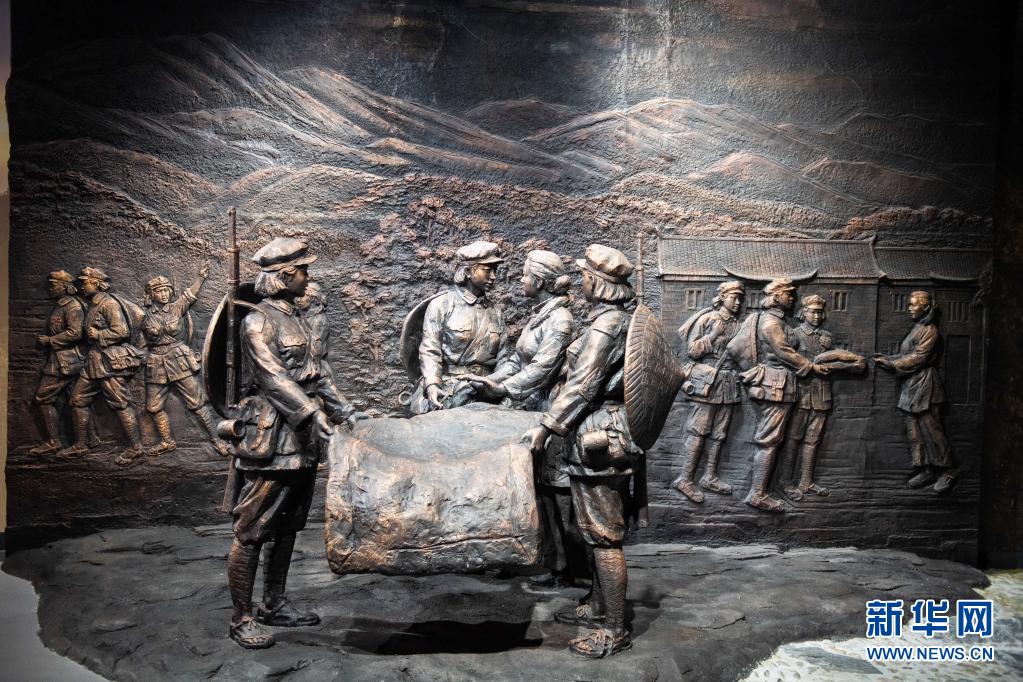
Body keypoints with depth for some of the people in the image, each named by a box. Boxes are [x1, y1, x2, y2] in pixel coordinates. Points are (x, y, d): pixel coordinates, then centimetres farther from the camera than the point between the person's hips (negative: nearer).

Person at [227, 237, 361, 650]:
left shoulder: (297, 319, 15)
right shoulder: (258, 322, -10)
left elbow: (319, 372, 14)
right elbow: (274, 378, -20)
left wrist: (342, 409, 3)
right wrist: (312, 413, -29)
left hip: (303, 442, 9)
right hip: (273, 441, -9)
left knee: (287, 527, 15)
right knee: (252, 532, 0)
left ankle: (274, 606, 28)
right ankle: (241, 619, 10)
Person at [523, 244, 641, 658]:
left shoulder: (606, 323, -17)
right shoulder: (623, 319, 12)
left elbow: (582, 384, -20)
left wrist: (546, 427, -17)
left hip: (596, 438, -10)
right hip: (609, 433, 10)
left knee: (603, 535, -3)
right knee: (600, 530, 19)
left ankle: (615, 630, 7)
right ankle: (599, 606, 32)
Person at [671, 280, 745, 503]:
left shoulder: (737, 324, 14)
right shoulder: (707, 319, -3)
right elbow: (691, 350, -8)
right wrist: (714, 334, -13)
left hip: (728, 384, 7)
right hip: (707, 382, -7)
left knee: (718, 433, 9)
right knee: (697, 431, -7)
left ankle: (709, 477, 17)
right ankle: (685, 479, -4)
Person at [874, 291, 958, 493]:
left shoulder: (929, 330, -11)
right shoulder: (917, 328, 17)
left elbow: (918, 358, -16)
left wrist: (890, 363, -13)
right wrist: (887, 358, 4)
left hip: (924, 385, -9)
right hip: (911, 387, 9)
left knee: (931, 429, -5)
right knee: (914, 431, 9)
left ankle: (948, 470, 5)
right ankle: (925, 470, 14)